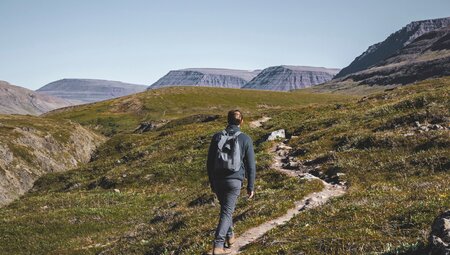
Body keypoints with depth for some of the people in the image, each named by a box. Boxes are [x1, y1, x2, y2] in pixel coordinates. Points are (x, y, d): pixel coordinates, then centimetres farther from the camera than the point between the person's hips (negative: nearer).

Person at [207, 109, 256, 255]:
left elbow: (210, 162, 4)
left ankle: (230, 236, 37)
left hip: (218, 180, 3)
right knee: (227, 212, 2)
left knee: (225, 208, 24)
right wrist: (250, 187, 4)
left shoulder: (217, 137, -1)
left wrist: (212, 182, 15)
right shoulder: (245, 139, -7)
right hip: (234, 181, -3)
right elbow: (251, 166, -5)